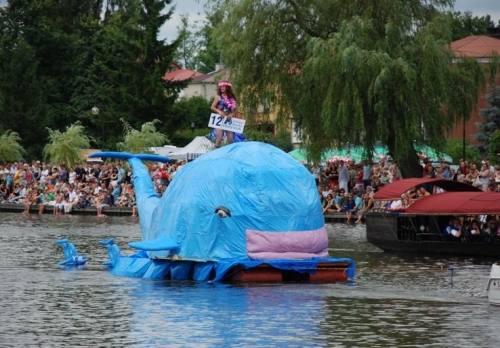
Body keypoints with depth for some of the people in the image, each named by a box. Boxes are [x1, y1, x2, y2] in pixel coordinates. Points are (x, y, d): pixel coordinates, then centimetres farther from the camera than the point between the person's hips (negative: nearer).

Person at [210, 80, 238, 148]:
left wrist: (231, 115, -10)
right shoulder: (218, 97, 3)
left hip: (228, 120, 3)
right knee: (219, 138, -13)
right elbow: (212, 107, 1)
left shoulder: (232, 98, 9)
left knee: (230, 139, -1)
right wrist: (219, 111, -15)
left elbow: (235, 110, 11)